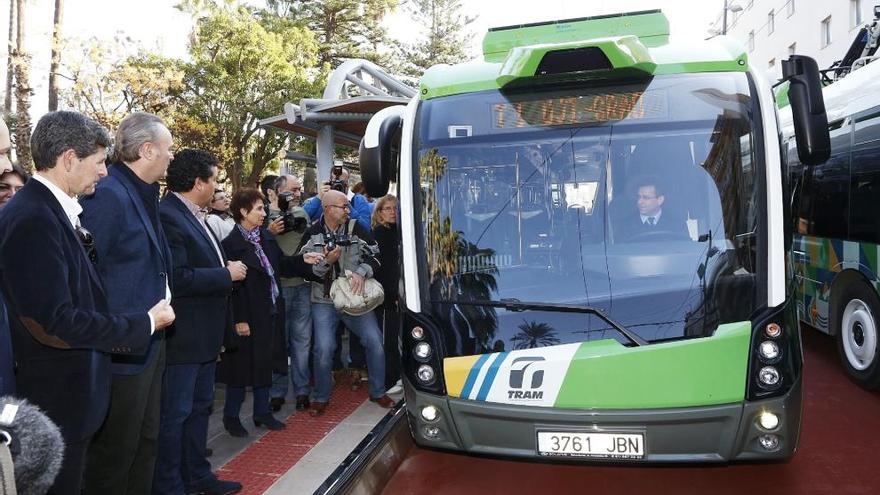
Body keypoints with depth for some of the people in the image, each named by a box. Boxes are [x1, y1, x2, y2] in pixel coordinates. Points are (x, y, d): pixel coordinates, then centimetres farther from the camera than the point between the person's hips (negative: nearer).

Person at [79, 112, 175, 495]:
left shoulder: (142, 195, 11)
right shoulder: (107, 195, -18)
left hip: (149, 344, 9)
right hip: (123, 348, -9)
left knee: (146, 443, 20)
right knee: (116, 453, 7)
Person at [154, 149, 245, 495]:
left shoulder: (193, 215, 11)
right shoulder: (167, 216, -19)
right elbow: (176, 279, -27)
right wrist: (226, 274, -18)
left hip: (204, 335, 10)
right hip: (182, 337, -10)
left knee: (200, 407, 19)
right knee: (175, 414, 3)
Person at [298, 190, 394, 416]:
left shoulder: (356, 228, -2)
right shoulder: (312, 234, -4)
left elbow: (375, 255, 0)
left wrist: (362, 272, -18)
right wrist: (326, 261, -18)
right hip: (324, 301, -2)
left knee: (374, 342, -3)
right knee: (324, 349, -9)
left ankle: (378, 392, 19)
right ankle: (321, 398, 14)